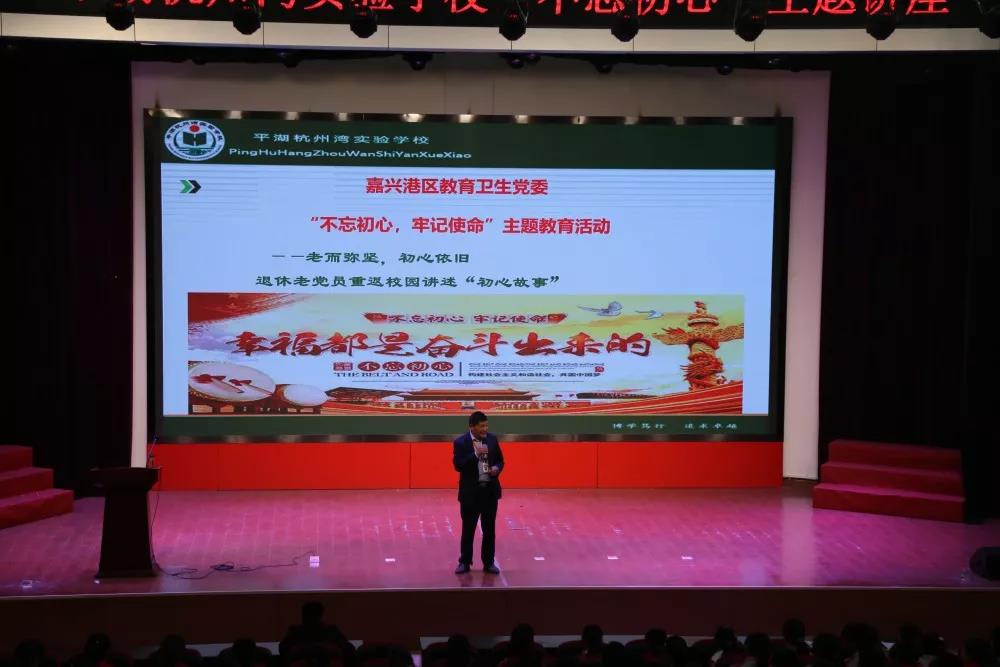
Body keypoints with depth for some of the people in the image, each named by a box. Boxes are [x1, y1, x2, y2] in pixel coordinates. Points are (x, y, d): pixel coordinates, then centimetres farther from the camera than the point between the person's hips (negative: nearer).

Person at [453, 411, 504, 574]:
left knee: (489, 529, 7)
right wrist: (476, 454, -24)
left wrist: (497, 468, -11)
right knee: (468, 528, 5)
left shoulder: (492, 439, 4)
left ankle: (488, 562, 15)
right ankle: (465, 562, 15)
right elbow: (458, 465, -17)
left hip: (490, 490, 3)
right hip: (470, 492, -3)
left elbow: (500, 460, 12)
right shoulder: (460, 442, -8)